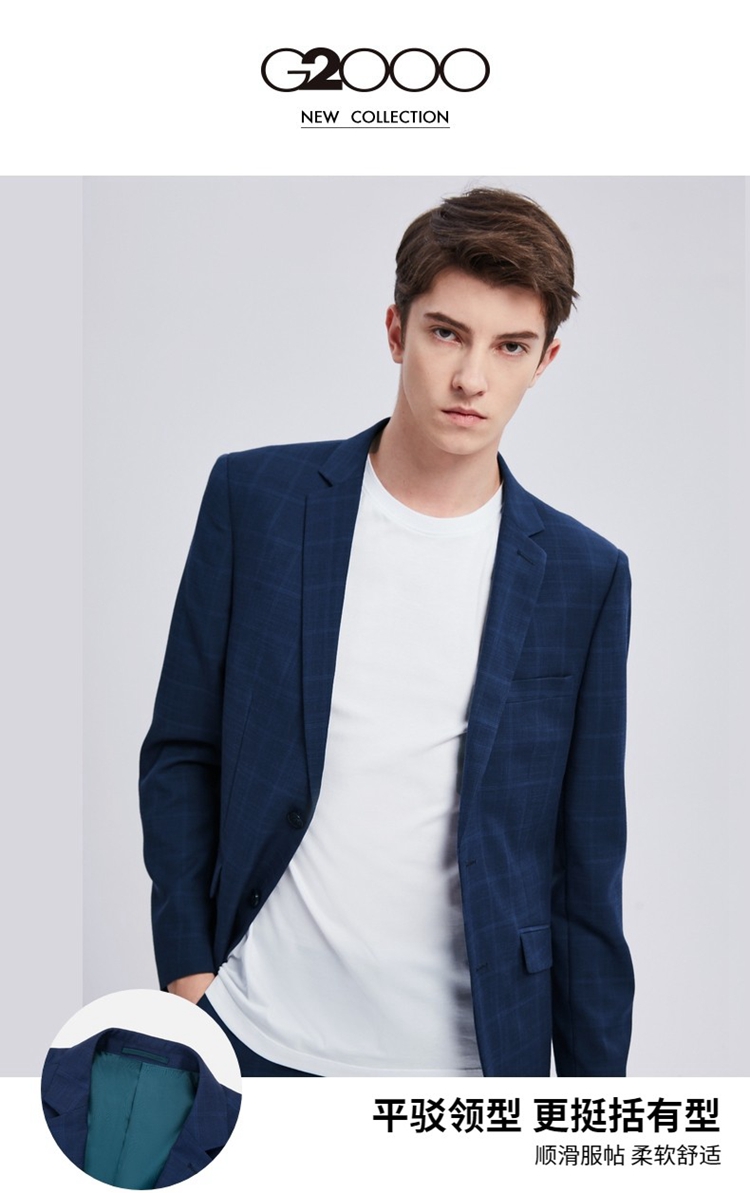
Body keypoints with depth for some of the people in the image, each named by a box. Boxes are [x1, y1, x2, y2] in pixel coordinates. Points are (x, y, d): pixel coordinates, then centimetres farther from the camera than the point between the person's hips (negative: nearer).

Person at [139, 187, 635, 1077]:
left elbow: (586, 867, 0)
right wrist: (186, 963, -3)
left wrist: (595, 1074, 2)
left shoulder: (584, 577, -4)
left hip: (469, 1048, 0)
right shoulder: (255, 496, -4)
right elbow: (181, 753, 2)